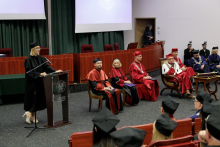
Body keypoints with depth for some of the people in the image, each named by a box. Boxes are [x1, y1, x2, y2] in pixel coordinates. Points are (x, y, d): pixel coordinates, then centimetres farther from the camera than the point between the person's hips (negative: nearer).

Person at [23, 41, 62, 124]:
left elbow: (46, 66, 6)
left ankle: (32, 115, 16)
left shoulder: (39, 58, 6)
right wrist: (39, 74, -29)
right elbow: (30, 72, -19)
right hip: (32, 82, -7)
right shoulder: (28, 59, -14)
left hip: (39, 81, 7)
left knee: (39, 98, 7)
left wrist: (55, 71, -5)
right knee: (32, 98, -5)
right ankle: (29, 113, 9)